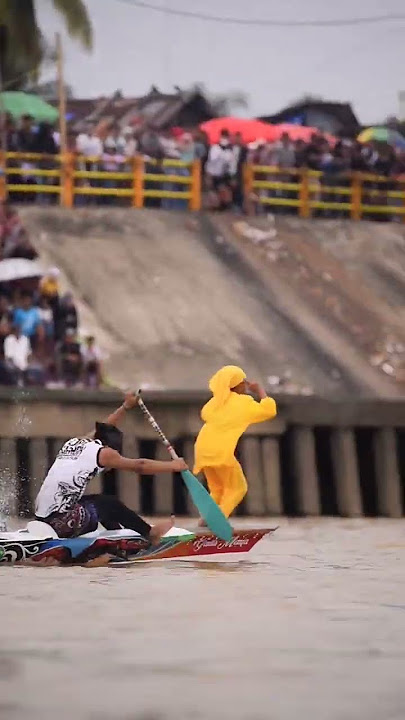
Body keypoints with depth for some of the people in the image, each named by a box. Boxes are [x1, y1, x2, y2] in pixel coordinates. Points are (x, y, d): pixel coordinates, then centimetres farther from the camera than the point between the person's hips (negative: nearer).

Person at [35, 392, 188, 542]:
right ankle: (150, 534, 26)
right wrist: (172, 466, 15)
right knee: (110, 504, 11)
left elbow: (103, 429, 35)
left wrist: (125, 407, 45)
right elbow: (139, 466, 5)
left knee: (98, 504, 25)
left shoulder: (73, 444, 17)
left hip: (42, 518, 8)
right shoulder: (102, 452, -4)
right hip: (62, 522, -8)